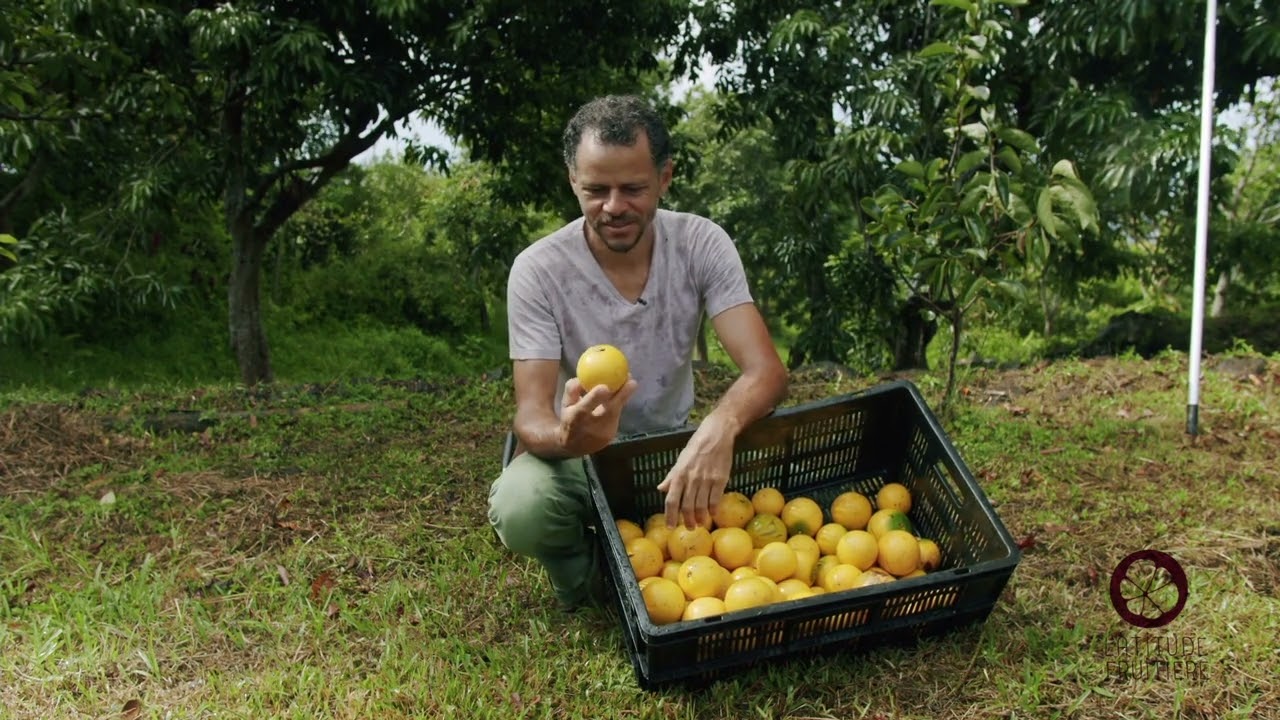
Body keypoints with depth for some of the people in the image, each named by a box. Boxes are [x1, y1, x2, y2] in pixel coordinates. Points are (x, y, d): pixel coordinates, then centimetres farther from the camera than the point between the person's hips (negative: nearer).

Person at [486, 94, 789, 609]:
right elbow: (531, 415, -22)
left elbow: (766, 369, -24)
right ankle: (587, 567, 3)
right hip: (577, 454, -2)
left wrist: (720, 426, -48)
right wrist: (568, 436, -49)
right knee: (519, 508, -35)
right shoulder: (538, 269, -19)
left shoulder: (703, 244, -14)